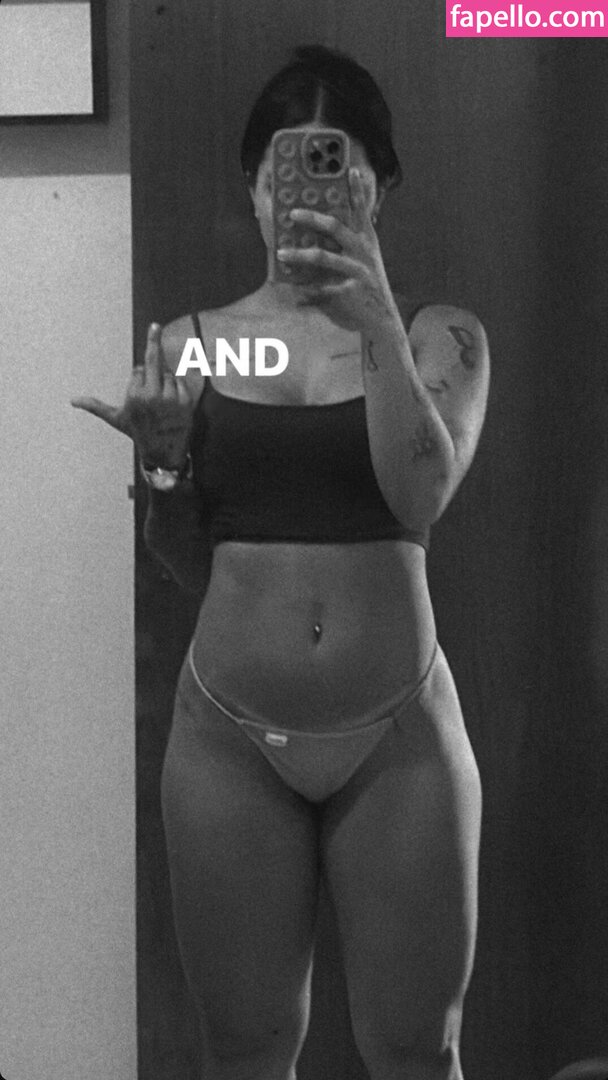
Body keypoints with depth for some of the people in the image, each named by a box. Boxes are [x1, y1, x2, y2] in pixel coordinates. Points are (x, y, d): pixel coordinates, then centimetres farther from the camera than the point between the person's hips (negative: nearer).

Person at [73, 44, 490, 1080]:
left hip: (397, 735, -1)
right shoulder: (191, 343, 5)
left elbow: (420, 495, -15)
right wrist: (164, 456, -11)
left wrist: (378, 325, -25)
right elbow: (188, 562, 8)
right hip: (228, 733, 1)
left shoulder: (439, 334, 2)